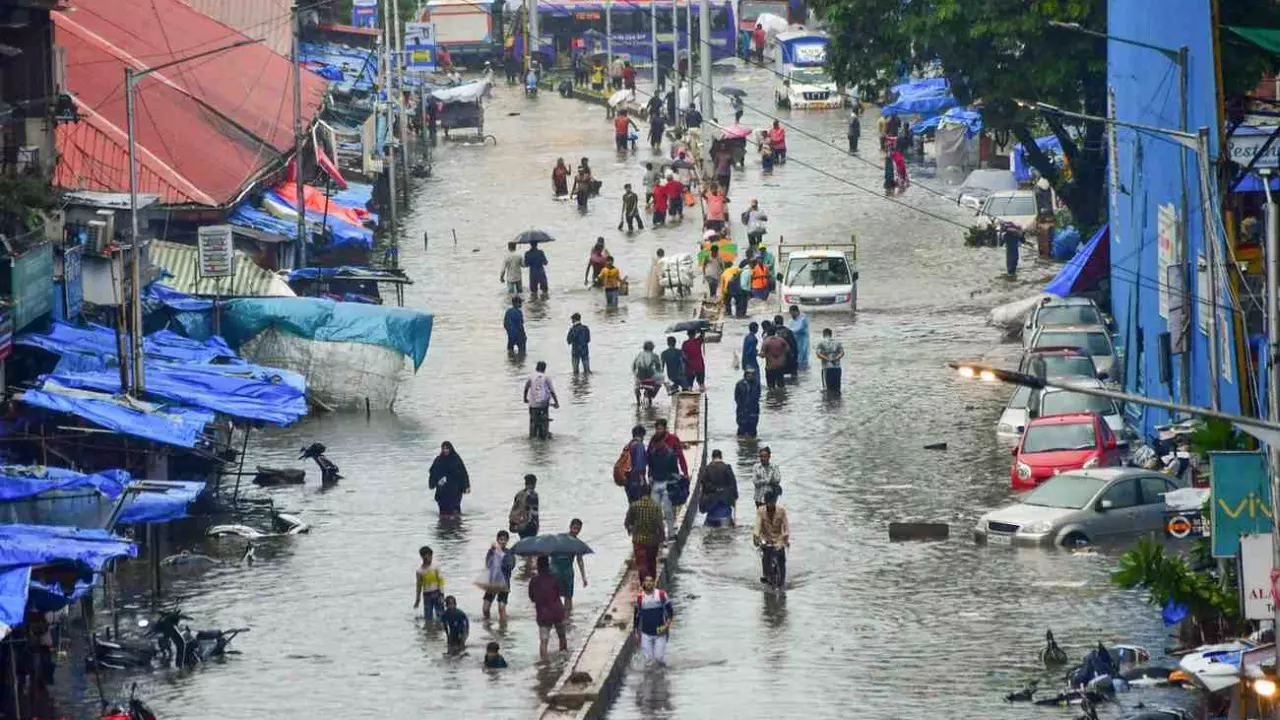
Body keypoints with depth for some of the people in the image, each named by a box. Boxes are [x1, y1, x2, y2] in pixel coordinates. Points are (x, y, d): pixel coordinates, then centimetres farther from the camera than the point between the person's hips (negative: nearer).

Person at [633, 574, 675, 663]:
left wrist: (666, 625, -13)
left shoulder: (661, 594, -6)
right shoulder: (640, 597, -1)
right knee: (648, 659, 3)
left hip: (660, 632, -2)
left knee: (659, 658, -2)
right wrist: (637, 633, 8)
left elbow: (670, 611, 0)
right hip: (645, 634, 2)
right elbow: (637, 616, 8)